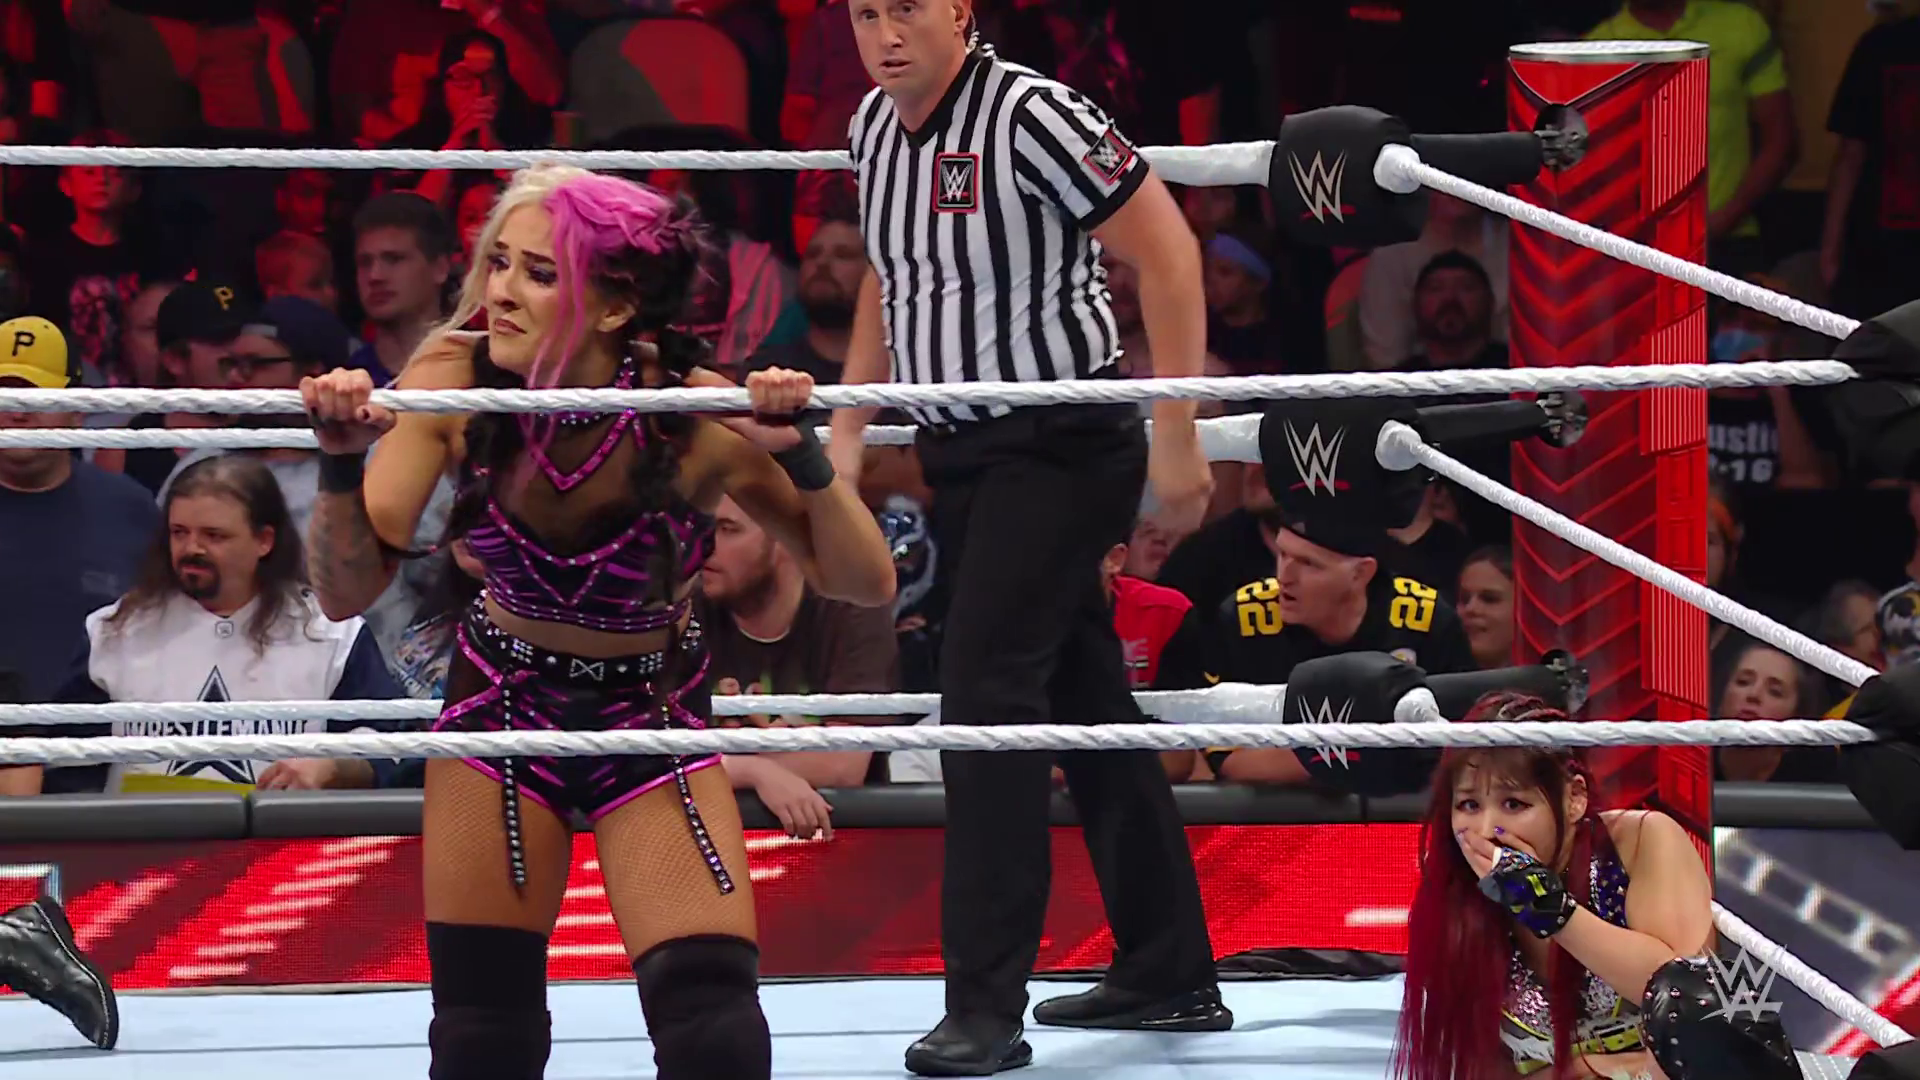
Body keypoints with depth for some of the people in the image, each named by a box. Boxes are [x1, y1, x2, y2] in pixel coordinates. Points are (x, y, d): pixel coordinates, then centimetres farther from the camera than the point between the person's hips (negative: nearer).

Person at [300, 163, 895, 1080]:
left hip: (653, 713, -1)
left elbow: (864, 583, -19)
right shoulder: (455, 384, -21)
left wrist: (802, 458, -35)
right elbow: (347, 590, -22)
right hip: (503, 697, 2)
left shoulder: (696, 418, -25)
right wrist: (343, 462, -39)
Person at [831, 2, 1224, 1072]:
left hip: (1057, 448, -8)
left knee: (987, 696, -15)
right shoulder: (874, 126, 6)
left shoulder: (1031, 116, -19)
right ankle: (1170, 976, 22)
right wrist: (848, 430, 16)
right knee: (1085, 702, 13)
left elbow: (1169, 253, -17)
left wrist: (1176, 438, -18)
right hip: (960, 451, 8)